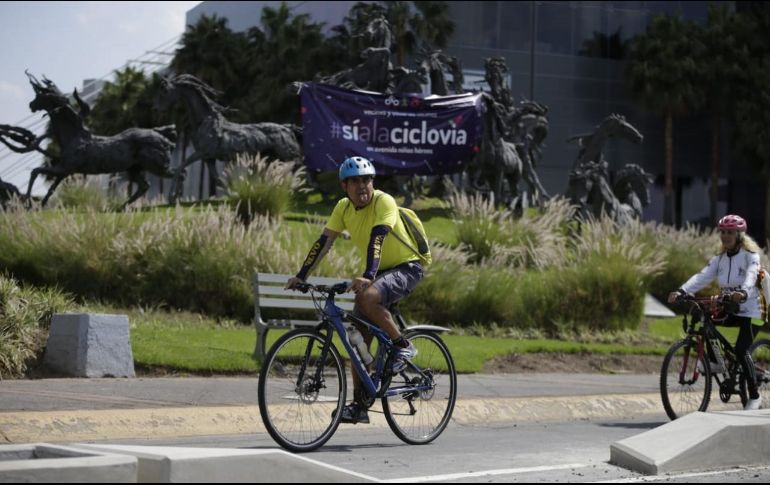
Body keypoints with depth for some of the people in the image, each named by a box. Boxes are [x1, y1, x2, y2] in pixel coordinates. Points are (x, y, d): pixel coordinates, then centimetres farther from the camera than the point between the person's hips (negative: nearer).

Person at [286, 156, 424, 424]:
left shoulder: (384, 202, -20)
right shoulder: (344, 207, -1)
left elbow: (377, 238, -34)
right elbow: (324, 241, -4)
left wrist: (368, 276, -46)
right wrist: (301, 276, -11)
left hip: (406, 267, -7)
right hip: (378, 272, 7)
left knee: (367, 297, -35)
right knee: (358, 338, -1)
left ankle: (403, 346, -16)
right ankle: (359, 406, 3)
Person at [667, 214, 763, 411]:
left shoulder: (750, 256, -10)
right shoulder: (719, 259, 5)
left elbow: (751, 276, -30)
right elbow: (703, 277, -9)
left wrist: (743, 293, -53)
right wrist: (681, 291, -27)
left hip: (751, 311, -6)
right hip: (729, 311, 6)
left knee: (741, 350, -19)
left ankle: (755, 396, -6)